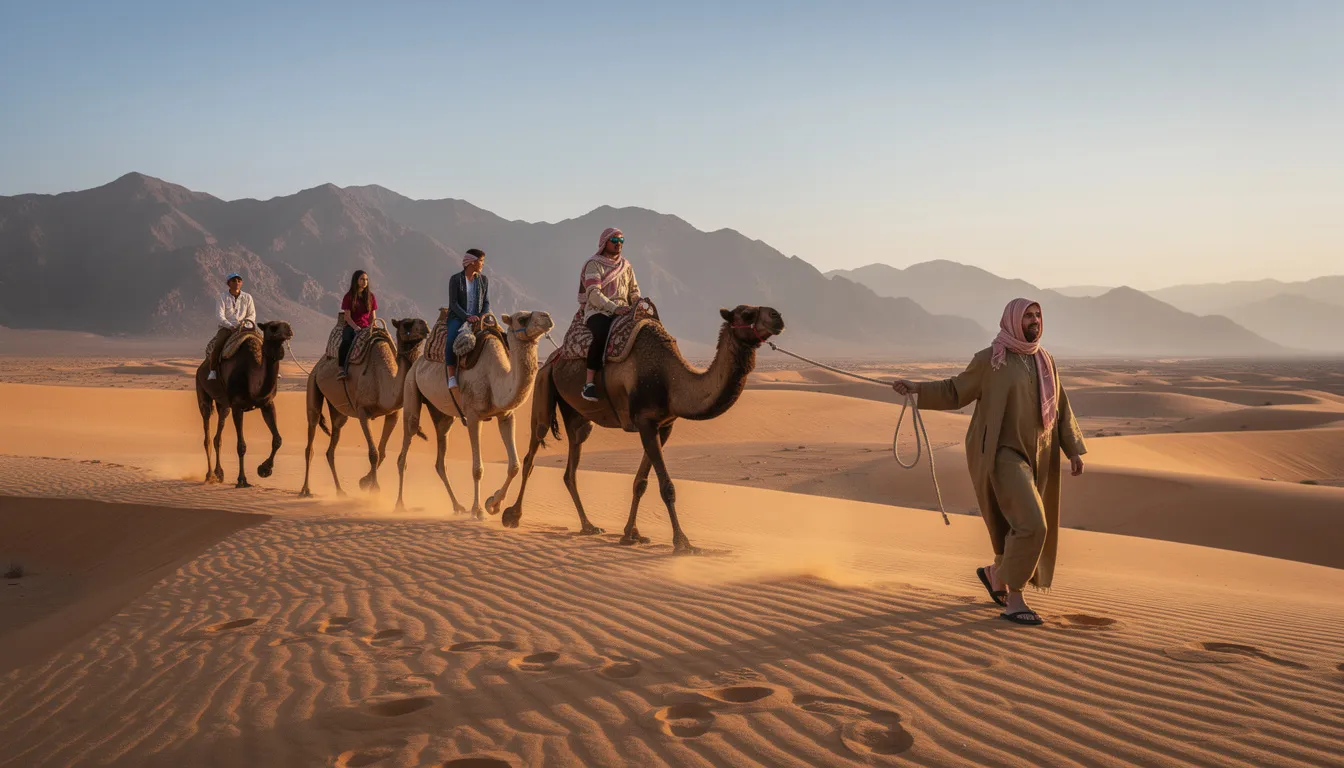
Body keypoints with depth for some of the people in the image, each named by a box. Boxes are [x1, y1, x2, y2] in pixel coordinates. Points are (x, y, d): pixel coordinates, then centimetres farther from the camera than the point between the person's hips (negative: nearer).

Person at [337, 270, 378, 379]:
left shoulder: (371, 296, 12)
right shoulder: (349, 296, 4)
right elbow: (347, 317, -2)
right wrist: (356, 328, -16)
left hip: (366, 327, 2)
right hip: (351, 326, -2)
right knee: (346, 340, -35)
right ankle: (342, 368, -37)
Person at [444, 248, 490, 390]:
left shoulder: (484, 280, 10)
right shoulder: (455, 279, -2)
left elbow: (486, 303, 11)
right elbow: (453, 303, -8)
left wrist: (482, 316, -9)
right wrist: (467, 317, -20)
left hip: (477, 318, 4)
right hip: (458, 317, -3)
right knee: (451, 339, -34)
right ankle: (451, 376, -28)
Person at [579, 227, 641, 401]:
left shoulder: (626, 266, 19)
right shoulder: (594, 264, 0)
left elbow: (634, 291, 20)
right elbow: (593, 293, -12)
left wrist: (638, 306, -3)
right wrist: (614, 308, -22)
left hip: (622, 312, 5)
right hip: (597, 311, -5)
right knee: (602, 333, -39)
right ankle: (589, 382, -34)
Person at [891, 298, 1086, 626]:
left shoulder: (1045, 361, 10)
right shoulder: (990, 359, -6)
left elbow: (1061, 409, 12)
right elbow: (955, 392, 0)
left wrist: (1074, 450, 4)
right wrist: (916, 389, -14)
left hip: (1036, 458, 7)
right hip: (1004, 455, -7)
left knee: (1031, 526, 13)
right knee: (1031, 525, -19)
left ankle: (994, 572, 40)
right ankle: (1013, 602, -8)